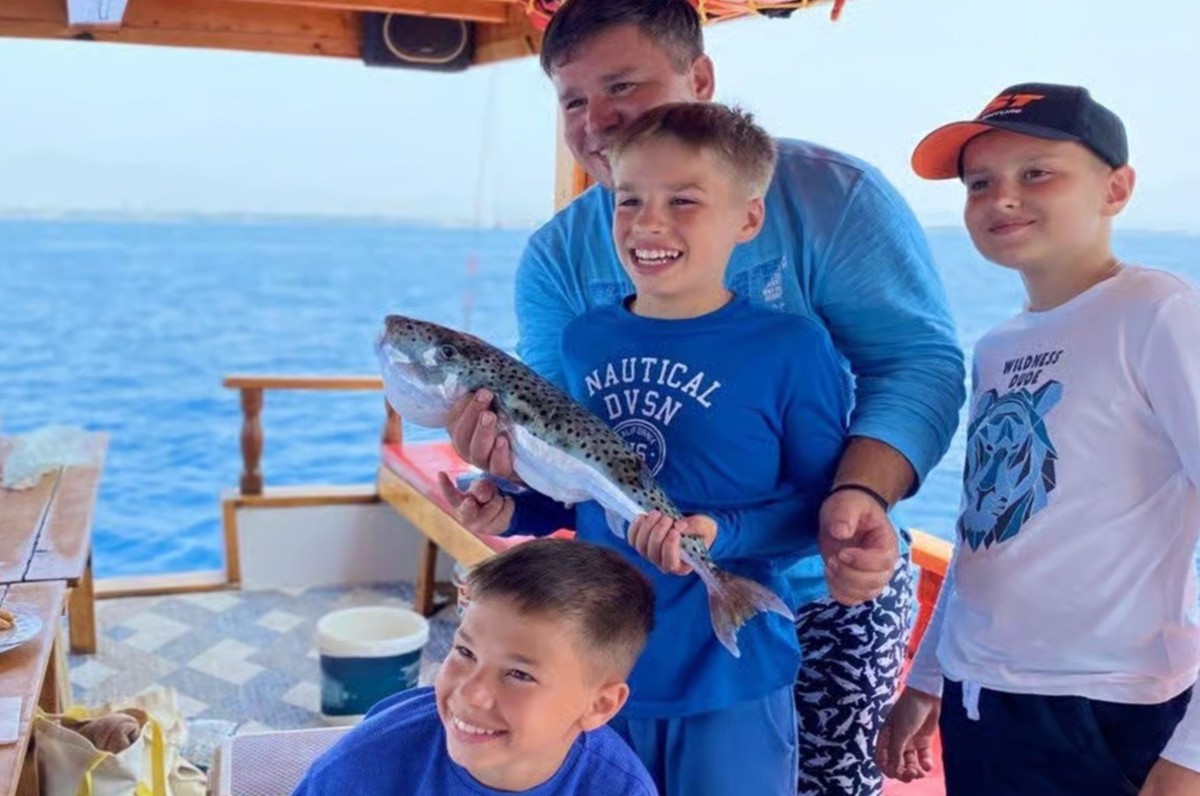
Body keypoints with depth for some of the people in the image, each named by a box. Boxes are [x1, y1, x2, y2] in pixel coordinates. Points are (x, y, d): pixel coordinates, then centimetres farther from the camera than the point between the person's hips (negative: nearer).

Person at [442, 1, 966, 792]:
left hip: (827, 588, -3)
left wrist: (861, 495, -35)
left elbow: (919, 360, -17)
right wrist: (516, 447, -30)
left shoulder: (832, 195, -12)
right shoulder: (557, 257, -1)